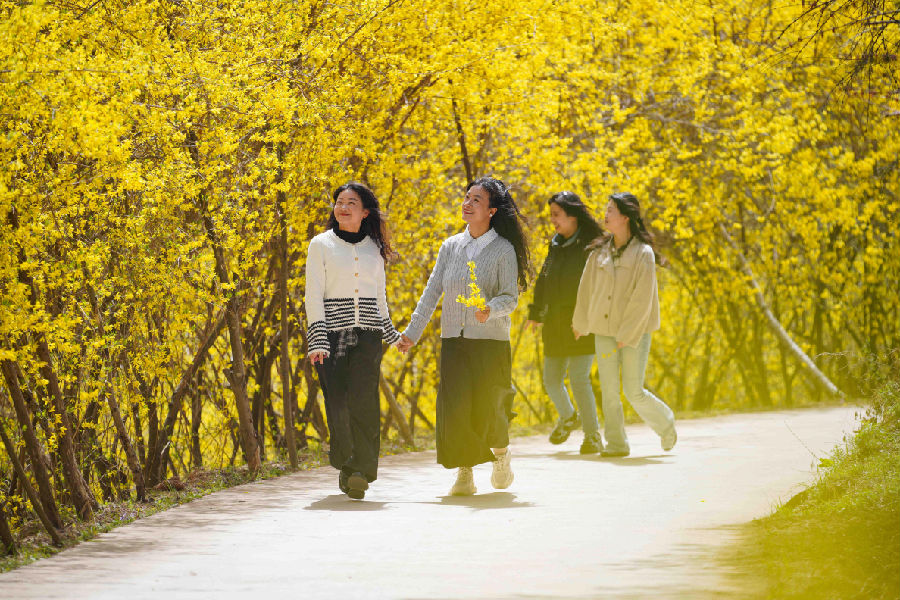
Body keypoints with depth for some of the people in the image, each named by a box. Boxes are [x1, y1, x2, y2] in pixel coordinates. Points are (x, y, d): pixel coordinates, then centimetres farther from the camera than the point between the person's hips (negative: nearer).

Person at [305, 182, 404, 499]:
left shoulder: (374, 248, 13)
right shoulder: (321, 245, 3)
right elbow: (313, 296, -2)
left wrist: (392, 334, 20)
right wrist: (317, 340, -11)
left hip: (367, 334, 2)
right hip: (333, 332, -2)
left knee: (363, 400, -12)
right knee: (338, 403, -7)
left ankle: (360, 472, -13)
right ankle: (345, 464, 12)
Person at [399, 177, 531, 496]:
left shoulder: (503, 250, -3)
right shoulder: (450, 247, 9)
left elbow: (510, 297, -7)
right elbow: (432, 292, 9)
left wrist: (490, 310, -28)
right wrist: (413, 331, 1)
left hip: (490, 341, -3)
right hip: (454, 341, 3)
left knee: (487, 407, -5)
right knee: (454, 406, -8)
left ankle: (501, 451, 27)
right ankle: (464, 475, 1)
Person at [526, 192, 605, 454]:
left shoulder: (592, 245, -9)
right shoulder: (556, 245, 12)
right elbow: (544, 281, 22)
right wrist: (535, 312, 24)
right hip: (556, 324, 7)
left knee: (579, 378, -12)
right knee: (551, 380, 9)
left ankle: (593, 436, -2)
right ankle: (567, 418, 38)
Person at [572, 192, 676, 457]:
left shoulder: (643, 253, -9)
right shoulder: (599, 251, 5)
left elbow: (642, 299, -12)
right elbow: (587, 289, 15)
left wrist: (626, 335, -14)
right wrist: (581, 323, 19)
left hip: (634, 332, -4)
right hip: (604, 331, 4)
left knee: (634, 391, -3)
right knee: (609, 390, -1)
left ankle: (665, 422, 23)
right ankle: (616, 443, 7)